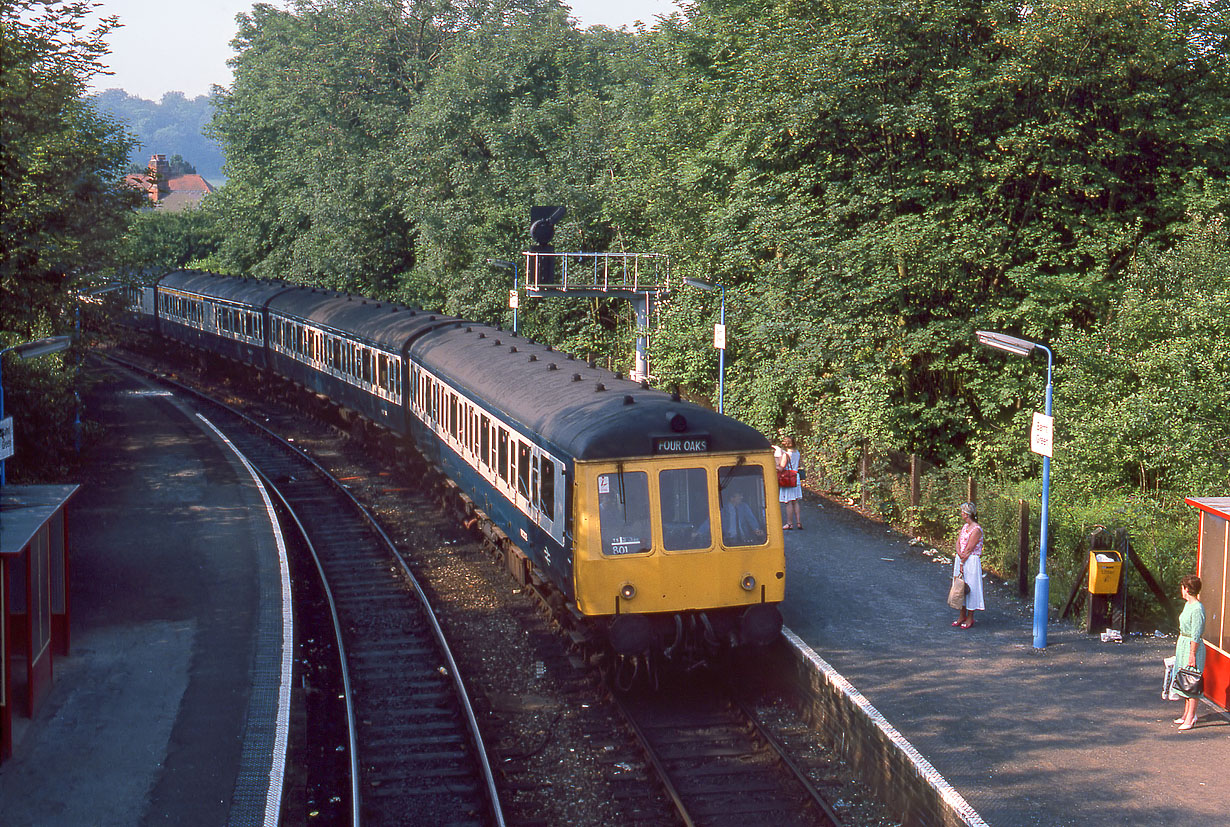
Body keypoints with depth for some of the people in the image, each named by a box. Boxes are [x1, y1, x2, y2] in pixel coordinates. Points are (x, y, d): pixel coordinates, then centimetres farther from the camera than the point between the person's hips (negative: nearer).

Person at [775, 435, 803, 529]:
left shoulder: (786, 454, -15)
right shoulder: (797, 453, 7)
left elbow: (781, 468, -19)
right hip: (796, 479, 8)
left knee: (788, 502, 0)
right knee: (795, 502, 14)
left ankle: (789, 523, 4)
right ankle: (798, 522, 13)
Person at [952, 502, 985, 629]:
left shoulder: (976, 530, -16)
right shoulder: (965, 526, 11)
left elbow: (969, 549, -17)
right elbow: (958, 542, 7)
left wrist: (962, 562, -15)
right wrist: (959, 553, -12)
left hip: (971, 561, -9)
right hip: (961, 559, 9)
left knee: (970, 587, -2)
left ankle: (970, 618, 7)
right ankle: (962, 616, 21)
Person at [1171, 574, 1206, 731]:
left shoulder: (1197, 609, -21)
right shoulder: (1188, 605, 9)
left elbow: (1196, 636, -20)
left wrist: (1192, 655, -20)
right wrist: (1180, 645, 24)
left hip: (1193, 647, -10)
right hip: (1183, 644, 10)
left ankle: (1191, 718, -2)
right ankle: (1186, 713, 25)